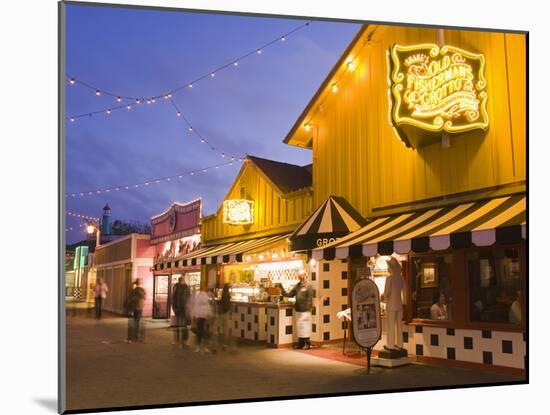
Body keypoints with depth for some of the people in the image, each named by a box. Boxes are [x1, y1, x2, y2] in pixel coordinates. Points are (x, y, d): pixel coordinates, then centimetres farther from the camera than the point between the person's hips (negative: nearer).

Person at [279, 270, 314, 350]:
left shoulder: (308, 286, -6)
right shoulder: (297, 286, 13)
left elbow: (310, 299, -11)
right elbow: (289, 294, 10)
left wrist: (308, 309, -16)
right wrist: (282, 289, 0)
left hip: (305, 310, -7)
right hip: (298, 310, 7)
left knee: (305, 326, -4)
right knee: (299, 326, 11)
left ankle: (307, 344, 5)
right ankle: (300, 343, 19)